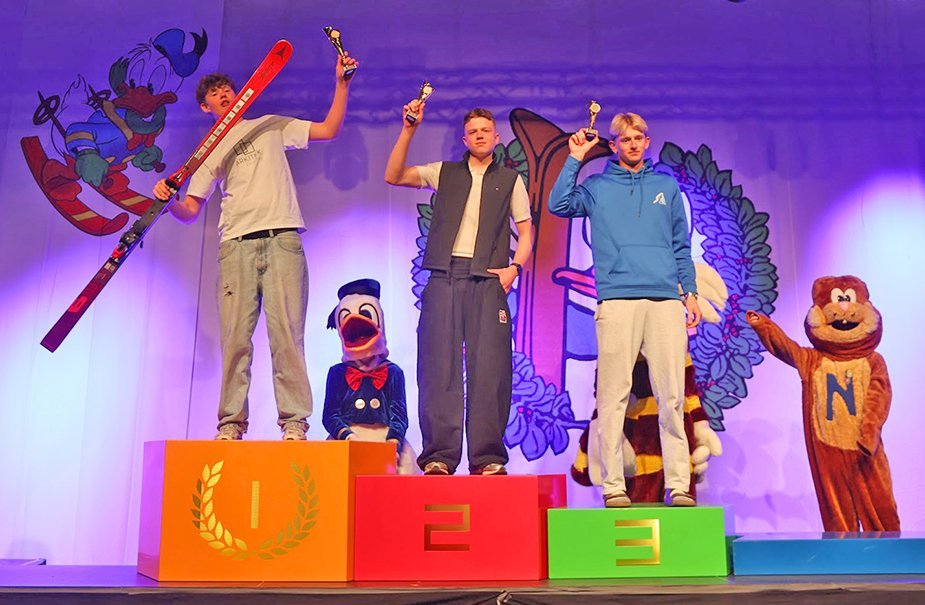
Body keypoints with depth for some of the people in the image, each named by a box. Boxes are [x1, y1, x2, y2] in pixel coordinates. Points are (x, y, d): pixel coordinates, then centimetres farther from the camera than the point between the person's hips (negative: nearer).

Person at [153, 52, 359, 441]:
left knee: (286, 331, -9)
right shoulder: (210, 151, 22)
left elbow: (329, 130, 14)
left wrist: (341, 84, 6)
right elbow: (190, 211, 15)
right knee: (235, 336, -5)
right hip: (236, 244, 2)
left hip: (282, 238, -1)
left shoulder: (271, 127, 21)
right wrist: (168, 201, -6)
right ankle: (231, 423, 2)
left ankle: (294, 422, -8)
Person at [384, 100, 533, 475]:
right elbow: (393, 176, 8)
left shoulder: (510, 180, 19)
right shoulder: (444, 173, 19)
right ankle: (438, 455, -3)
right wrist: (408, 131, 0)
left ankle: (488, 457, -2)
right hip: (444, 275, 1)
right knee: (439, 366, -5)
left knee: (489, 368, -7)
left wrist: (514, 267, -2)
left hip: (488, 280, 0)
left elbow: (525, 233, 16)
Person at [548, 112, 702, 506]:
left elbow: (682, 246, 20)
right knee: (613, 395, -4)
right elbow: (559, 205, -5)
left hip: (666, 300, 2)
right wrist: (575, 157, -1)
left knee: (671, 396, -1)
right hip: (617, 299, -2)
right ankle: (613, 485, 1)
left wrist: (691, 292, 11)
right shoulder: (597, 187, 14)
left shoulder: (667, 187, 21)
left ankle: (678, 484, 3)